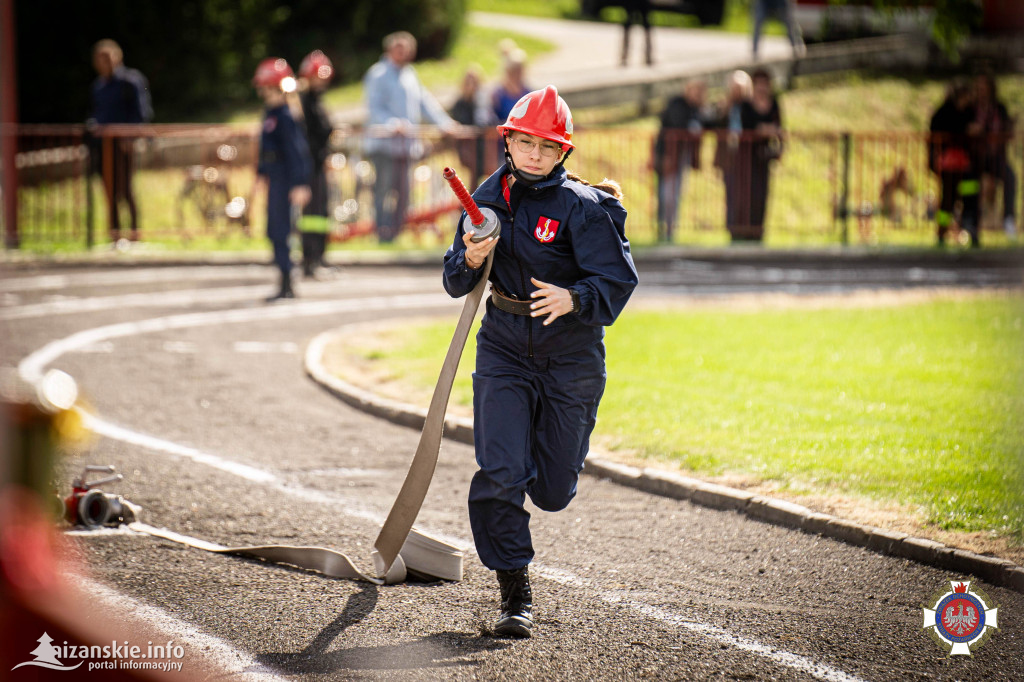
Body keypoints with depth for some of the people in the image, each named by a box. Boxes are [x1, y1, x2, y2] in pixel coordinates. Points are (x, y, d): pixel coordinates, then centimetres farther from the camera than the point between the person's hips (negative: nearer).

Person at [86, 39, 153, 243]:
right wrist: (92, 124, 1)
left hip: (122, 142, -6)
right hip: (102, 141, 6)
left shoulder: (129, 81, -6)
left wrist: (130, 136, -16)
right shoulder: (98, 84, 14)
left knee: (124, 188, -9)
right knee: (110, 189, 7)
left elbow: (141, 112, -8)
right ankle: (114, 231, 13)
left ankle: (134, 229, -1)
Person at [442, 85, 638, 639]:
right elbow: (455, 283, 5)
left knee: (553, 492, 7)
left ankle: (547, 452, 46)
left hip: (570, 355, -2)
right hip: (504, 349, 2)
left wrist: (574, 299, -40)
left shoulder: (581, 207, -15)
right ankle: (515, 596, -1)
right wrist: (470, 261, -18)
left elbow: (616, 278, -20)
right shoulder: (487, 198, 0)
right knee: (499, 475, -13)